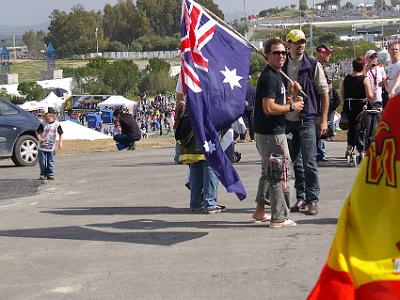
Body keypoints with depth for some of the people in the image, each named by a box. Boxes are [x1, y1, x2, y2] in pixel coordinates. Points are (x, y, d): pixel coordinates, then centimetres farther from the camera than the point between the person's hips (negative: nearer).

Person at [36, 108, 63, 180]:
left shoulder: (56, 124, -5)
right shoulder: (43, 124, -9)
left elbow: (60, 133, 7)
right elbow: (38, 132, -2)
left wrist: (60, 142, 1)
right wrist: (40, 138, -20)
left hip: (51, 147, 1)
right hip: (42, 146, -1)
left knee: (51, 161, 3)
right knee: (42, 161, 2)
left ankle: (50, 174, 11)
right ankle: (43, 174, 14)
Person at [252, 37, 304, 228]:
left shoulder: (275, 75, 16)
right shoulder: (269, 77, -16)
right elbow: (269, 108, -23)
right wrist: (292, 107, -12)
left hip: (265, 133, 11)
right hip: (272, 133, -11)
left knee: (269, 173, 21)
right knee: (282, 174, -6)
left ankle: (260, 210, 31)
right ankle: (279, 218, -1)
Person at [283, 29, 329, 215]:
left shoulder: (313, 65, -2)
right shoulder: (282, 66, 7)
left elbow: (324, 93, -1)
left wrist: (323, 120, -6)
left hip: (307, 120, -4)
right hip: (287, 121, 4)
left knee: (309, 163, -4)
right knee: (295, 163, 9)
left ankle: (312, 199, 3)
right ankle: (301, 197, 19)